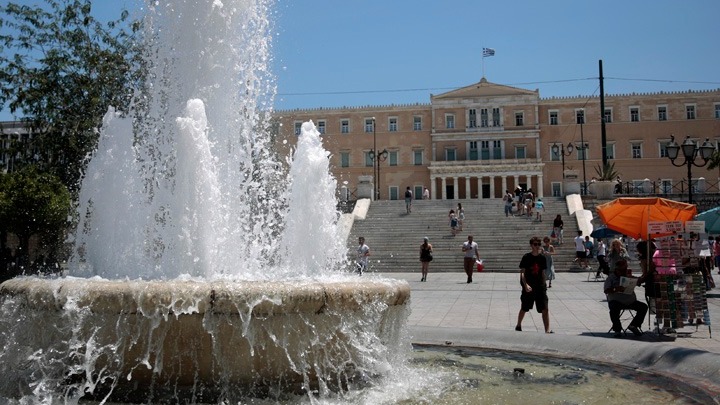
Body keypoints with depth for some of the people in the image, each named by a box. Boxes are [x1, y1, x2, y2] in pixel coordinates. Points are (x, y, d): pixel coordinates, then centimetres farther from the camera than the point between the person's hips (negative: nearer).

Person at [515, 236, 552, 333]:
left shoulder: (542, 258, 3)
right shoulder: (526, 257, -8)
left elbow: (543, 273, 11)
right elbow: (522, 272, -10)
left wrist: (544, 285, 9)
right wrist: (525, 285, -22)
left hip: (540, 287, 2)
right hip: (528, 287, -2)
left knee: (545, 309, -6)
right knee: (524, 308, 12)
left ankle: (547, 330, -5)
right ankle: (518, 326, 34)